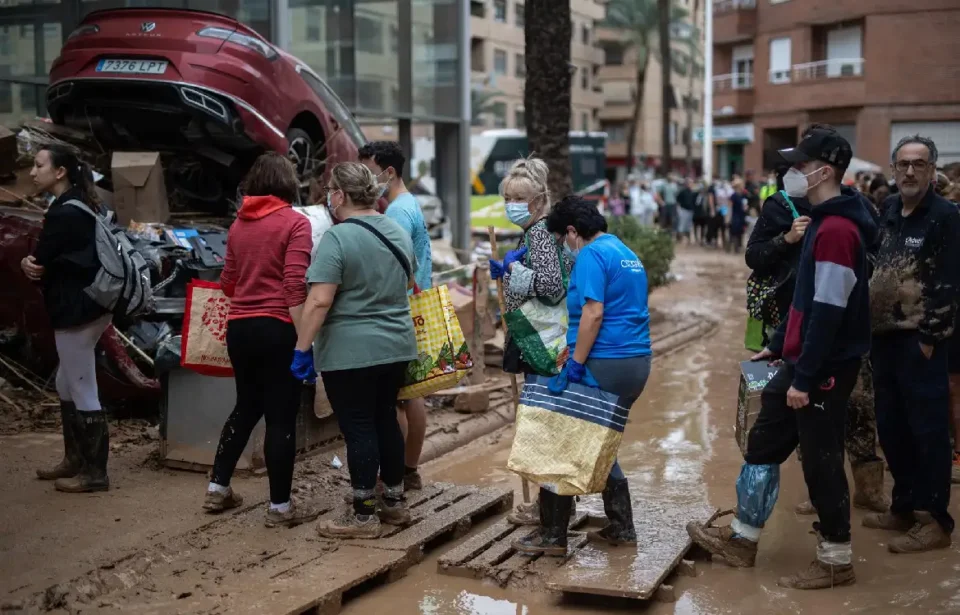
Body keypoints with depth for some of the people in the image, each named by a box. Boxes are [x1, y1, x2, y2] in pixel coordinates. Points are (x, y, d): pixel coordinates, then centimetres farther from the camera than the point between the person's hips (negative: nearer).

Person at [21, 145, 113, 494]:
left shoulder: (64, 214, -19)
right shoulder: (77, 207, 13)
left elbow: (39, 263, -14)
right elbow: (55, 260, 11)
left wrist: (30, 266, 8)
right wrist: (31, 265, -9)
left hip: (77, 311, -10)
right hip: (84, 307, 10)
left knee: (83, 391, -3)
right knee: (67, 386, 19)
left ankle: (95, 472, 5)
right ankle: (75, 459, 30)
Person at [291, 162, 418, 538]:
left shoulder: (337, 238, -16)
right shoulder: (399, 233, 7)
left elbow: (319, 301, -21)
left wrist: (302, 349, -15)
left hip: (350, 352, -7)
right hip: (397, 345, 7)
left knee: (357, 427, 1)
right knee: (386, 419, 17)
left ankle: (363, 516, 8)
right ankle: (394, 502, 26)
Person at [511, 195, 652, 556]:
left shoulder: (592, 256, -11)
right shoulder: (628, 254, 18)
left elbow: (594, 312, -20)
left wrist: (576, 364, -20)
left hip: (603, 363, -9)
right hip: (637, 363, 9)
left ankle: (553, 536, 4)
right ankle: (621, 529, 22)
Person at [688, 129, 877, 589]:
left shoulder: (837, 230, -20)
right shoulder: (823, 222, 12)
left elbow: (829, 312, -24)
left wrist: (805, 378, -22)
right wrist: (779, 345, 21)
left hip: (826, 368, -10)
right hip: (803, 361, 10)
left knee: (821, 462, 1)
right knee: (763, 443, 15)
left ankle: (836, 561, 17)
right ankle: (742, 540, 27)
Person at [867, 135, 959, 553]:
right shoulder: (889, 209, 10)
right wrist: (871, 322, 11)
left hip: (920, 338, -7)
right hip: (885, 334, 7)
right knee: (891, 426, 13)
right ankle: (904, 507, 26)